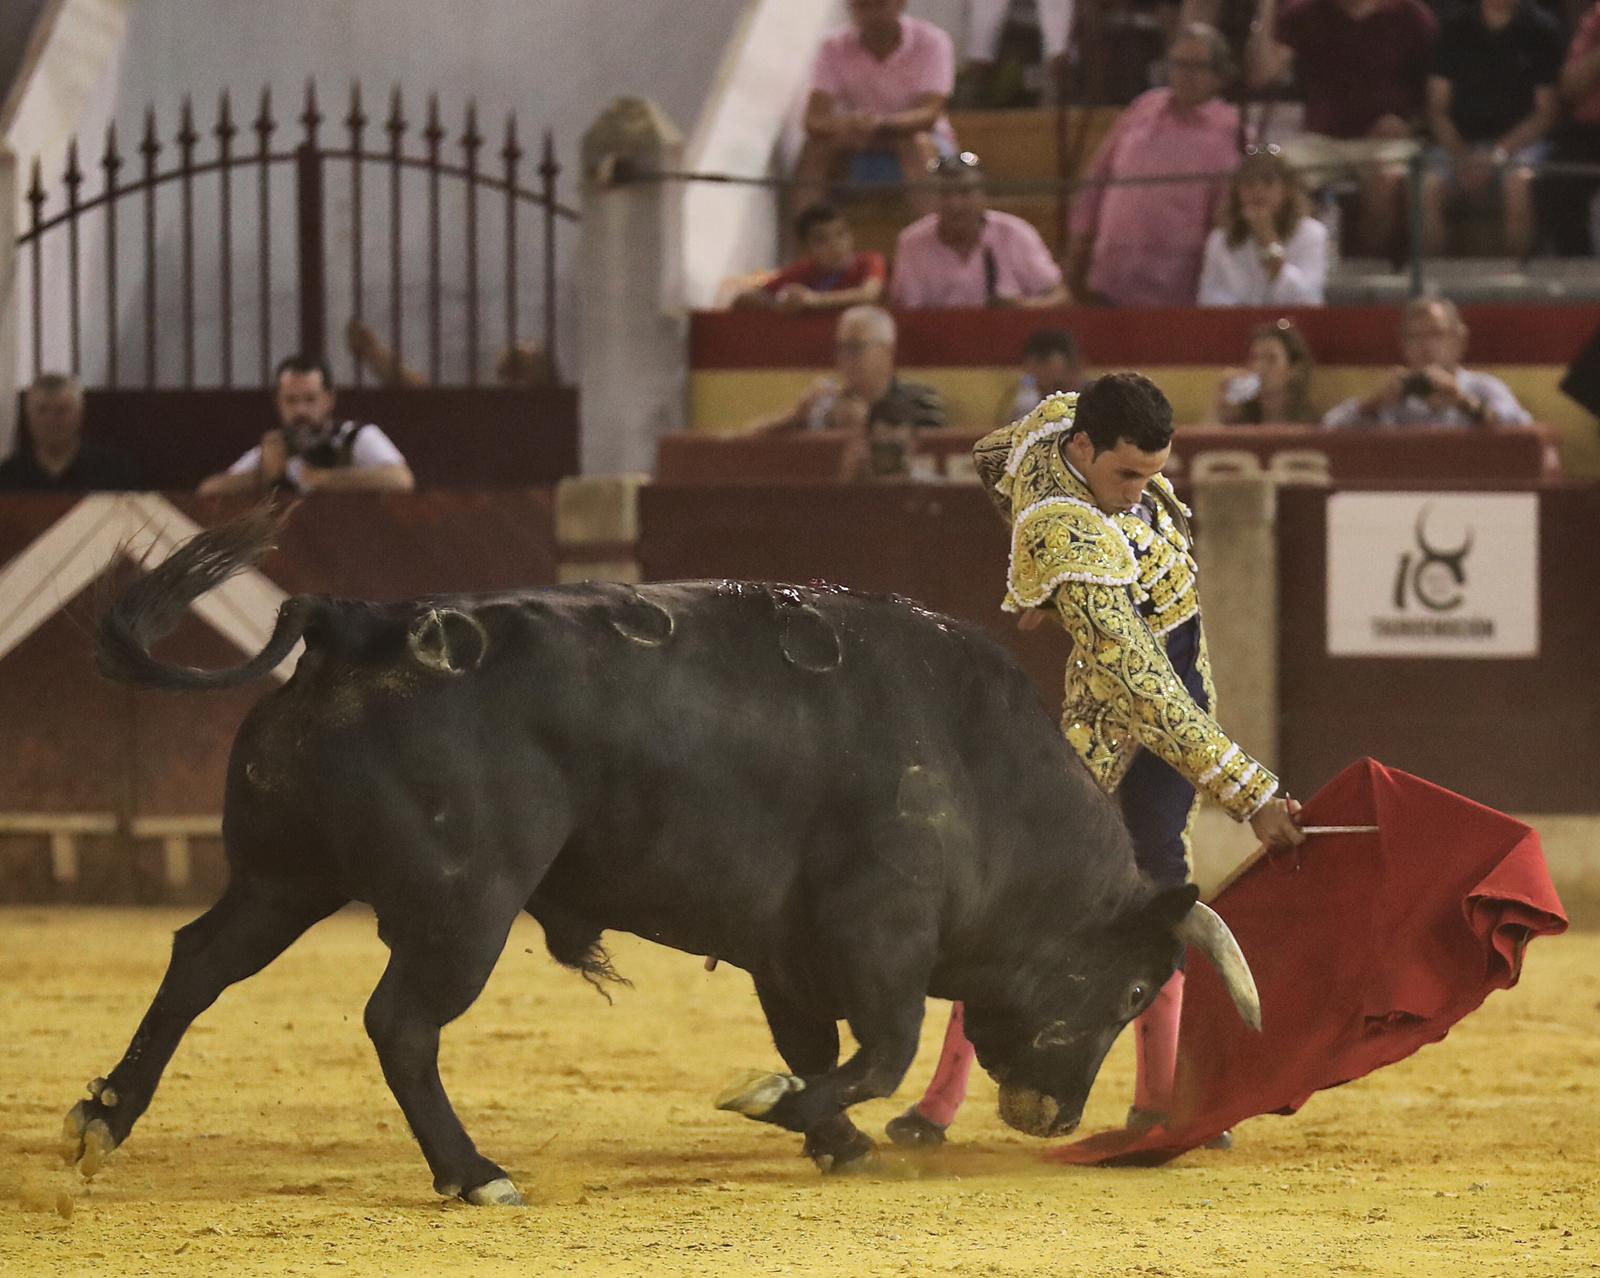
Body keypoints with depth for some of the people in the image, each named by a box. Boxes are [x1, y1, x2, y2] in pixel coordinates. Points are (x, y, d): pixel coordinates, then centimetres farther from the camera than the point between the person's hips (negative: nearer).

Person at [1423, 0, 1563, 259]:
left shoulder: (1541, 29, 1)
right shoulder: (1455, 28, 6)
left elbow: (1546, 112, 0)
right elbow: (1438, 109, 7)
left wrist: (1497, 156, -13)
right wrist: (1461, 157, -11)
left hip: (1518, 141, -2)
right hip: (1460, 142, 2)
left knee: (1519, 184, -35)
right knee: (1427, 189, -29)